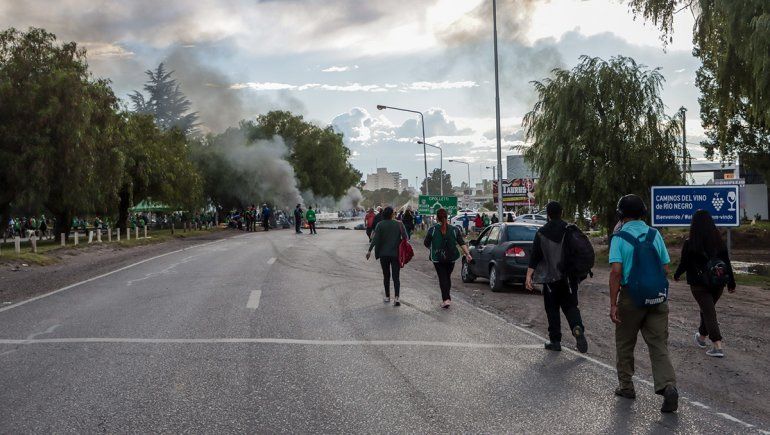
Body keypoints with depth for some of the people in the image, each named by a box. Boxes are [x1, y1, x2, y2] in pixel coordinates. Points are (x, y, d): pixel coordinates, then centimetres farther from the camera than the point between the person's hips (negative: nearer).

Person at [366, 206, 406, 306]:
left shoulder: (380, 225, -6)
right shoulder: (399, 224, -4)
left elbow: (375, 239, -11)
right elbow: (405, 237, -6)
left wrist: (370, 250, -9)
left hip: (384, 254, 0)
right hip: (396, 254, 0)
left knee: (386, 276, 15)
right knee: (396, 276, 0)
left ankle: (387, 297, 21)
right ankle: (396, 297, -15)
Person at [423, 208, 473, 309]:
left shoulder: (433, 229, -7)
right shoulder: (454, 229, 1)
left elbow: (426, 243, 0)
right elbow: (462, 243, -4)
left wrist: (432, 249, 19)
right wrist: (467, 254, -4)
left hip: (437, 258, -3)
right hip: (451, 257, 3)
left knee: (442, 278, -1)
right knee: (448, 277, 18)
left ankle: (446, 299, -12)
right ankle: (447, 297, 26)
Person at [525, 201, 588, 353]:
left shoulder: (542, 233, -5)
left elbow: (535, 256, -8)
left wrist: (529, 276, -6)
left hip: (551, 277, -2)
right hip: (570, 276, 2)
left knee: (552, 309, 8)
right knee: (570, 305, 10)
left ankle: (555, 340, 9)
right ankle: (577, 327, -17)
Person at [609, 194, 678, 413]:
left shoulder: (619, 237, -8)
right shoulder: (655, 234, 5)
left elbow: (616, 272, -16)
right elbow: (665, 268, 7)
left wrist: (613, 304, -13)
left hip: (630, 296, -3)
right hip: (657, 298, 3)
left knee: (624, 344, 14)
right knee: (659, 345, 3)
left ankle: (626, 386, 24)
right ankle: (668, 386, -14)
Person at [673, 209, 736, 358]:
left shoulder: (689, 244, -12)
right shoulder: (719, 242, -2)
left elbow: (683, 264, -5)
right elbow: (727, 263, 1)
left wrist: (676, 276, 15)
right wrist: (731, 283, 9)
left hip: (699, 284, -4)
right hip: (718, 284, 4)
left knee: (709, 312, -2)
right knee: (708, 309, 22)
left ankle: (718, 346, -12)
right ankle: (701, 336, 41)